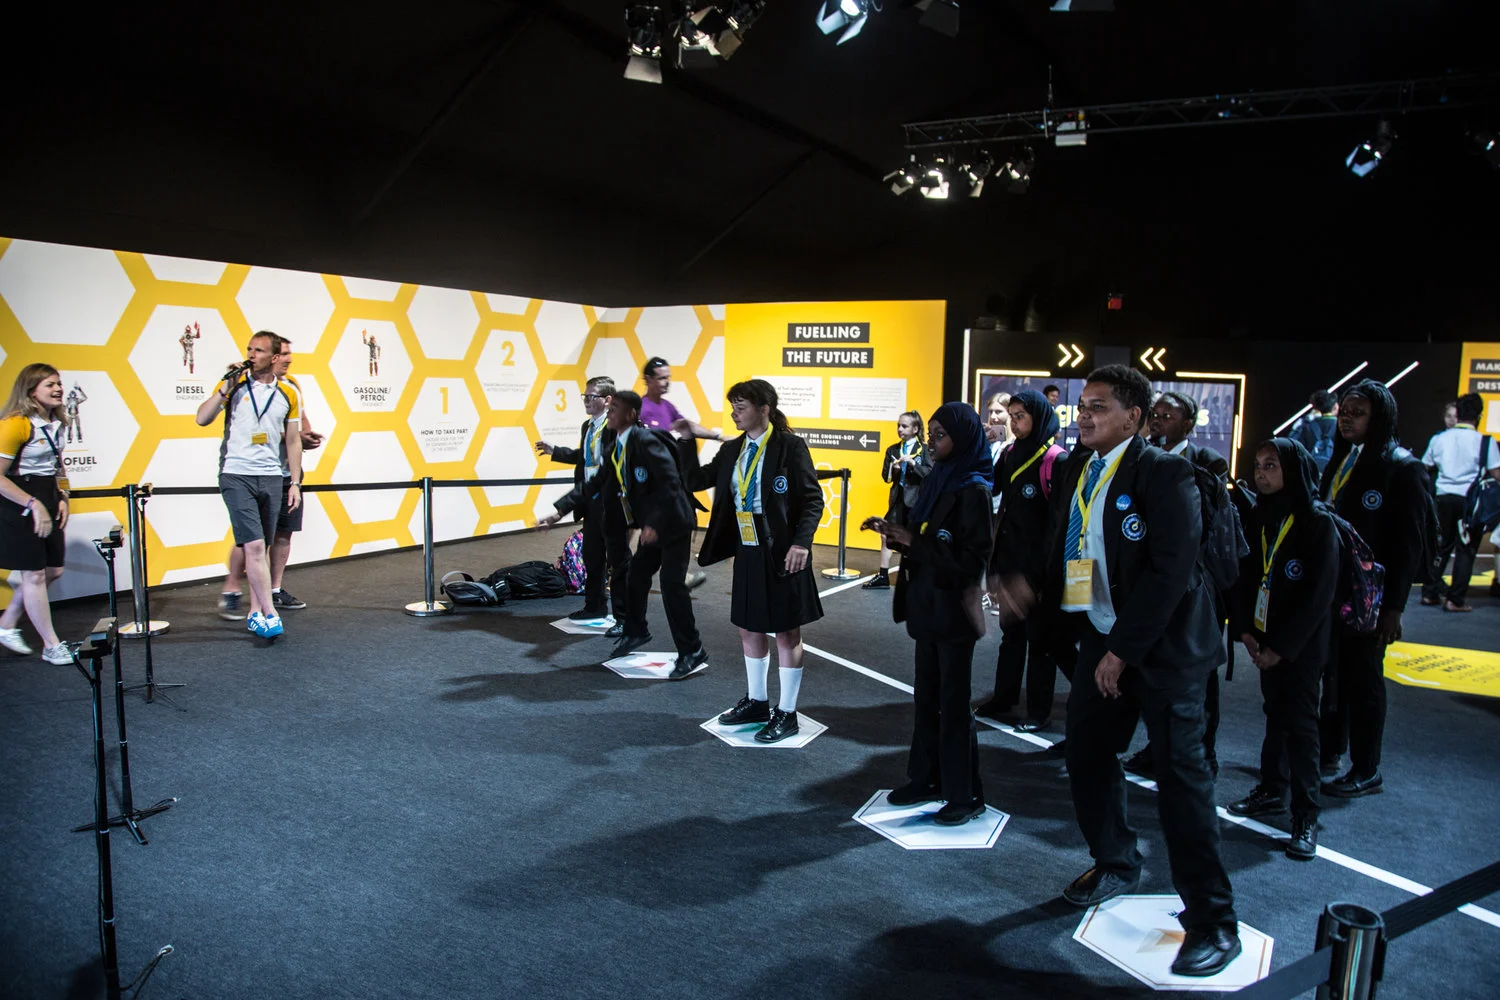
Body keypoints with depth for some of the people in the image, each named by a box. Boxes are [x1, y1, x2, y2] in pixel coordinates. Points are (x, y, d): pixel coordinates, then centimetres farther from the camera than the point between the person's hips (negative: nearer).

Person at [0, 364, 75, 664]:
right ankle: (51, 646, 8)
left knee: (53, 570, 11)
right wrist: (34, 504, -22)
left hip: (47, 500, 8)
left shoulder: (55, 423, 6)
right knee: (34, 575, 0)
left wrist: (62, 498, 7)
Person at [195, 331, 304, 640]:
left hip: (271, 478, 3)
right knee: (254, 546, -11)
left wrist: (295, 483, 6)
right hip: (236, 476, -3)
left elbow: (293, 441, 11)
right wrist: (225, 388, -13)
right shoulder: (233, 385, 1)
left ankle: (255, 613, 17)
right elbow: (202, 419, -5)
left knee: (262, 548, 8)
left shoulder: (288, 394, 6)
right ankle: (270, 614, -7)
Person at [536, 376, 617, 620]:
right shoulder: (587, 426, 12)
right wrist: (554, 451, 23)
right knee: (591, 556, 18)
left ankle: (624, 613, 12)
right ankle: (595, 606, 32)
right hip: (591, 500, 9)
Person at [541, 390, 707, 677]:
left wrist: (654, 524, -27)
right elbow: (594, 484, 14)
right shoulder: (614, 448, 8)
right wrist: (560, 511, 8)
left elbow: (671, 482, -26)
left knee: (672, 584, -11)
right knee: (635, 576, 16)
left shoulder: (645, 441, -20)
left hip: (673, 524, -9)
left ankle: (692, 651, 0)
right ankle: (635, 631, 39)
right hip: (651, 526, 9)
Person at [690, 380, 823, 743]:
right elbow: (697, 480, 9)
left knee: (786, 632, 4)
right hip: (747, 553, 7)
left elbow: (813, 499, -13)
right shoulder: (732, 450, 8)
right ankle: (756, 702, 32)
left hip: (782, 554, -7)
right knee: (749, 629, 16)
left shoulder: (790, 446, -12)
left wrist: (802, 542, -22)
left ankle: (786, 714, 16)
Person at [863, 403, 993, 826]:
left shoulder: (973, 490, -16)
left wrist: (912, 540, -22)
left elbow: (972, 558, -21)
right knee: (926, 696, 15)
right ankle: (927, 779, 28)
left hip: (955, 608, -8)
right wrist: (895, 533, -4)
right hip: (927, 604, 8)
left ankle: (966, 795, 14)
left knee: (953, 701, 1)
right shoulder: (937, 481, 8)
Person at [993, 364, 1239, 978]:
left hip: (1161, 645, -7)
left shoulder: (1163, 472, -15)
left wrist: (1124, 650, -19)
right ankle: (1115, 864, 39)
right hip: (1102, 639, 8)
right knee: (1086, 756, 14)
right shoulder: (1077, 468, 8)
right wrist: (1033, 588, -7)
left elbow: (1171, 570, -21)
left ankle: (1212, 921, 9)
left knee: (1181, 777, -4)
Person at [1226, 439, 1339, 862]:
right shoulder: (1259, 517, 4)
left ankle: (1305, 818, 4)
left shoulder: (1317, 522, -13)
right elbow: (1245, 576, 7)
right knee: (1275, 714, 15)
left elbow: (1319, 593, -15)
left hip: (1302, 644, -5)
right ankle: (1273, 790, 28)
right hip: (1266, 640, 5)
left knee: (1300, 723, -2)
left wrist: (1282, 646, -15)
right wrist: (1244, 628, -5)